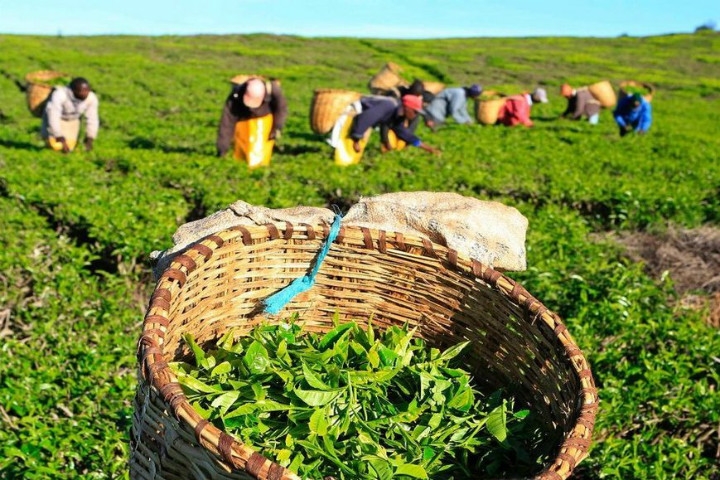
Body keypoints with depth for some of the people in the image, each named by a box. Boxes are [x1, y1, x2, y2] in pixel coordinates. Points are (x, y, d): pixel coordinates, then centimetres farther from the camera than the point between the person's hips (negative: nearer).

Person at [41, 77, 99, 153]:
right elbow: (53, 118, -35)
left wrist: (90, 140, -18)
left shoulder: (92, 98, -25)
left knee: (69, 148, -8)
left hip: (72, 121, 3)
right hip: (55, 119, -3)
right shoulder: (59, 95, -36)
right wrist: (61, 140, -35)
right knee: (56, 146, -16)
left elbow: (92, 119, -14)